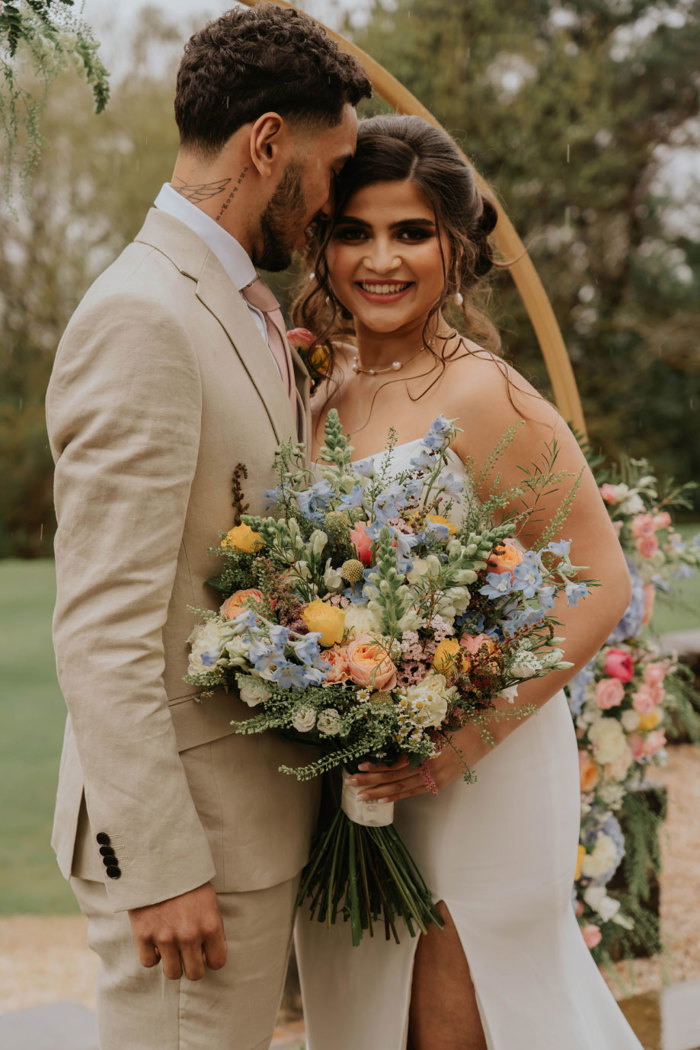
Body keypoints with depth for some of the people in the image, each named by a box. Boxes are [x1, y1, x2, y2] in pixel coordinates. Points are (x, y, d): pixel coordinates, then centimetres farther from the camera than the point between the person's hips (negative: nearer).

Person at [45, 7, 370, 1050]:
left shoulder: (249, 308, 13)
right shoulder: (141, 318, -18)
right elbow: (103, 631, -22)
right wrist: (161, 866, -21)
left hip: (260, 801, 9)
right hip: (185, 817, -9)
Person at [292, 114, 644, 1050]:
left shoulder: (483, 395, -17)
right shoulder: (324, 385, 5)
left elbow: (601, 585, -16)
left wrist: (470, 737, -22)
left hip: (471, 780, -7)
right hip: (349, 778, 7)